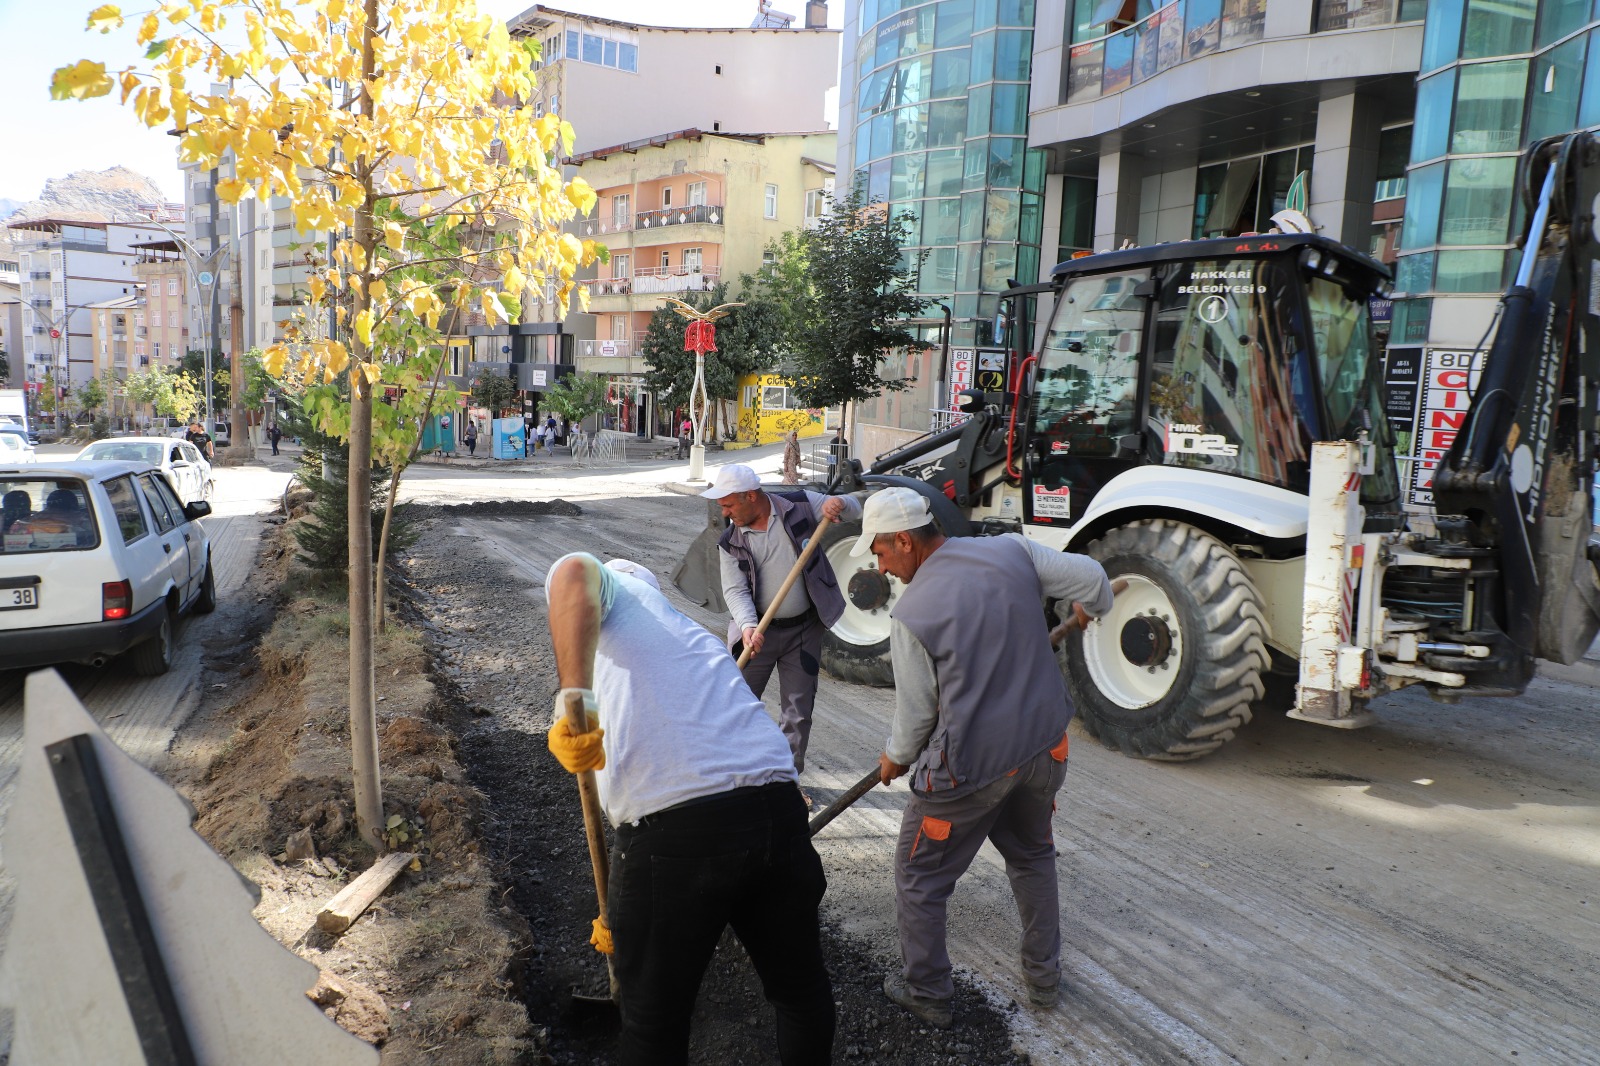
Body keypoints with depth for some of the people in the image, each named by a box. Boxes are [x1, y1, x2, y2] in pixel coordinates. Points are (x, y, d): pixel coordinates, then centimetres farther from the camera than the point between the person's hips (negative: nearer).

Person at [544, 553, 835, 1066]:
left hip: (673, 831, -6)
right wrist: (622, 916, 42)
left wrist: (573, 700, -20)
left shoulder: (617, 592, 17)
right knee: (801, 987, 28)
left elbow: (574, 573, -12)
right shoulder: (689, 632, 33)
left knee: (653, 1022, 17)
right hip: (778, 812, 6)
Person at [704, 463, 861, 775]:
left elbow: (853, 510, 2)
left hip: (804, 631, 0)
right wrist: (747, 625, -30)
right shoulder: (731, 542, -4)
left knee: (798, 711, 10)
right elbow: (735, 590, -11)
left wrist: (839, 503, -23)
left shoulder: (799, 505, -6)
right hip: (758, 632, 0)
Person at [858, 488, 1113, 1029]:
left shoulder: (910, 614, -16)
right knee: (1032, 855, 29)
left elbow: (916, 712, -7)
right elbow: (1091, 578, 0)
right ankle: (1044, 980, 40)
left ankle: (926, 994, 29)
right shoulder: (1011, 549, -5)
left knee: (919, 876, 15)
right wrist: (1090, 606, 25)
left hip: (969, 765, -6)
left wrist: (895, 758, 14)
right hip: (1044, 745, 6)